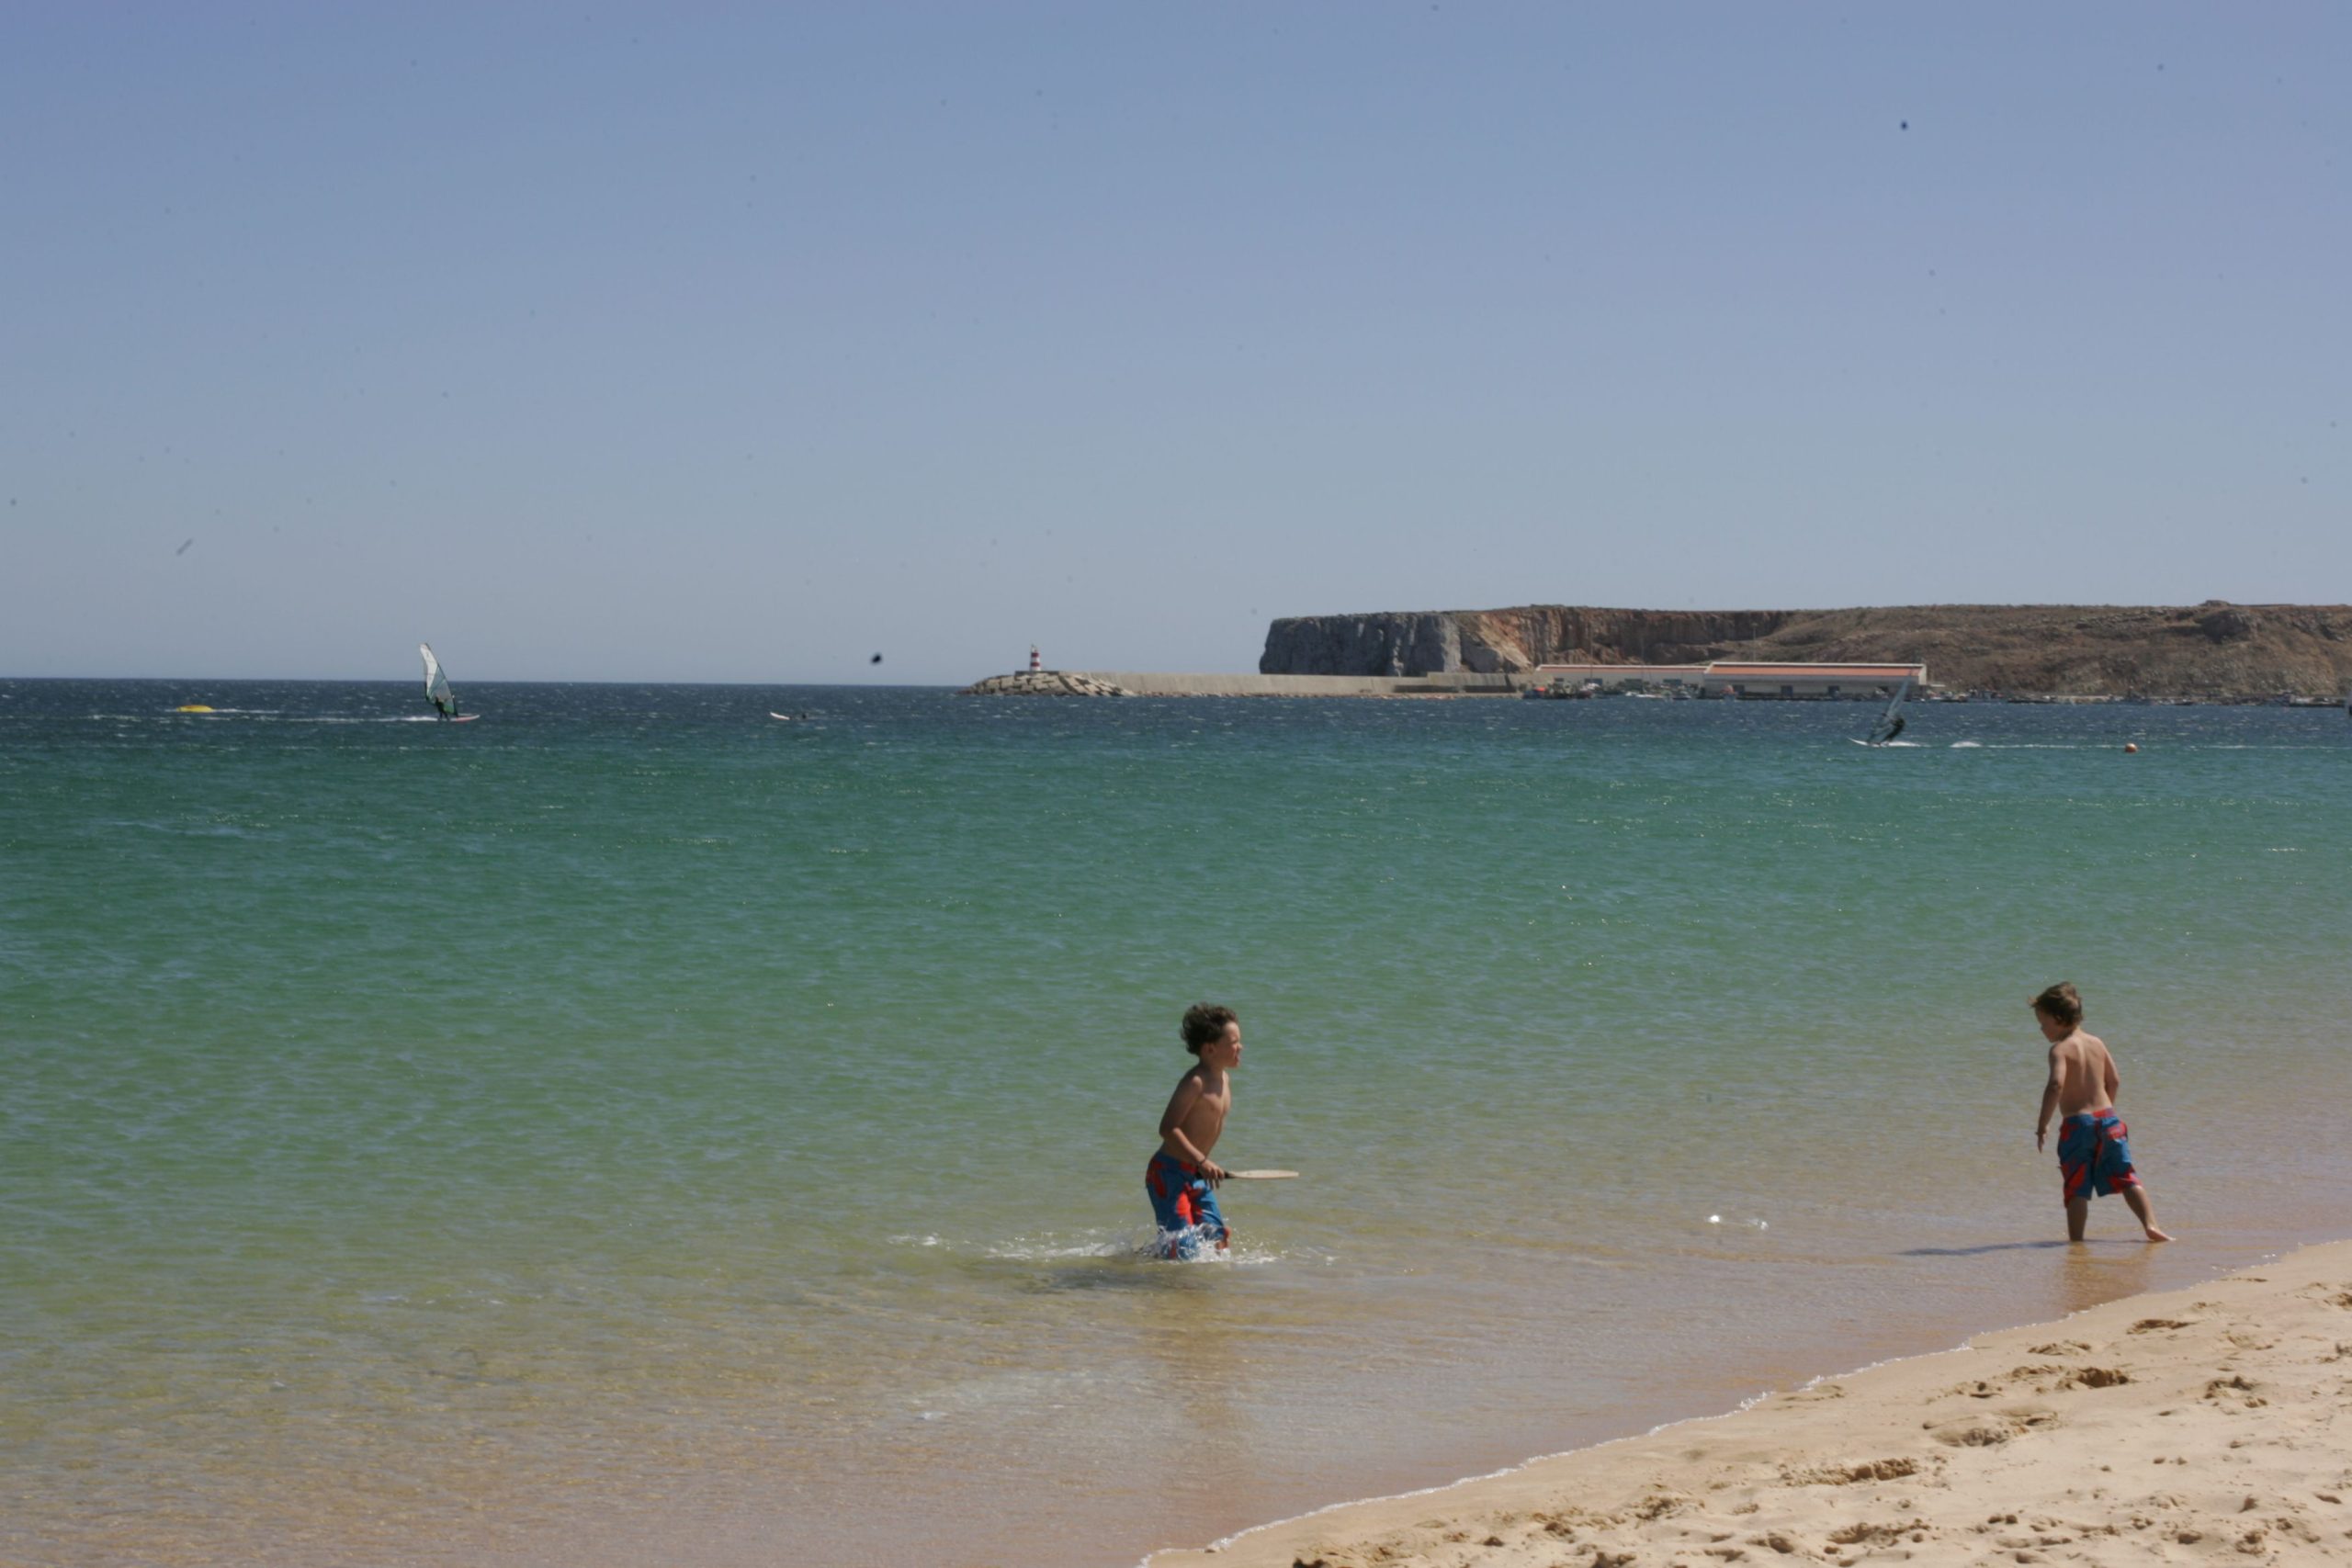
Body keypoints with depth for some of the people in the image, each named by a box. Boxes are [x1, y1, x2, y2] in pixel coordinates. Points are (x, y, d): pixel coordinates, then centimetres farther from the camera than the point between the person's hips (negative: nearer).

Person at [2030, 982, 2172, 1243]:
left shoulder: (2060, 1049, -10)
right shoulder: (2097, 1043, 10)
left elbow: (2056, 1085, -25)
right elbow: (2114, 1081, 17)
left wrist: (2042, 1124, -20)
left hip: (2077, 1124, -5)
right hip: (2108, 1118, 6)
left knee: (2077, 1188, 0)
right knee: (2125, 1177, 8)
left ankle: (2075, 1239, 0)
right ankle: (2150, 1224, -1)